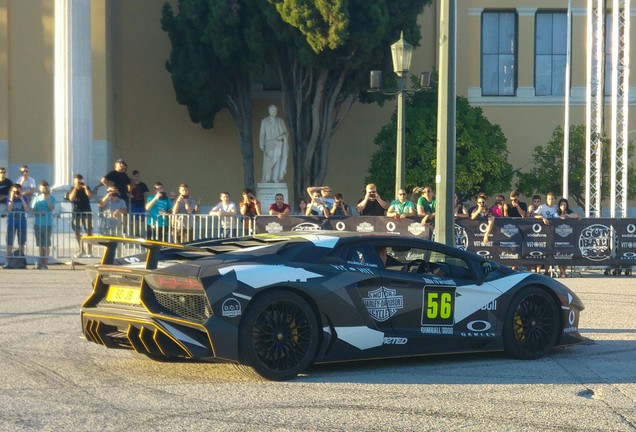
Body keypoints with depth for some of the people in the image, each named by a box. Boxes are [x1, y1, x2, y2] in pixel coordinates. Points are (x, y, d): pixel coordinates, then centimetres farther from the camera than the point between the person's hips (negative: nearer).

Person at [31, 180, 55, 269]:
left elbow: (52, 208, -11)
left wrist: (48, 198, -16)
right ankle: (40, 262, 12)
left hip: (47, 224, -3)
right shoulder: (36, 198, 10)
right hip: (37, 224, 3)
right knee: (40, 244, 7)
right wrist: (39, 213, -11)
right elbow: (33, 210, 7)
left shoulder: (51, 198, 2)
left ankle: (45, 263, 2)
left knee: (46, 244, 0)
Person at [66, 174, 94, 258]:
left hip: (87, 212, -2)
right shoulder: (72, 189, 5)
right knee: (77, 232, 3)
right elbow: (71, 198, -13)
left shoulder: (86, 188, 3)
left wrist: (86, 188, -20)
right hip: (76, 213, 2)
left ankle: (90, 252, -6)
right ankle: (81, 251, 15)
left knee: (89, 231, -7)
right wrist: (75, 188, -15)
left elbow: (90, 197, -12)